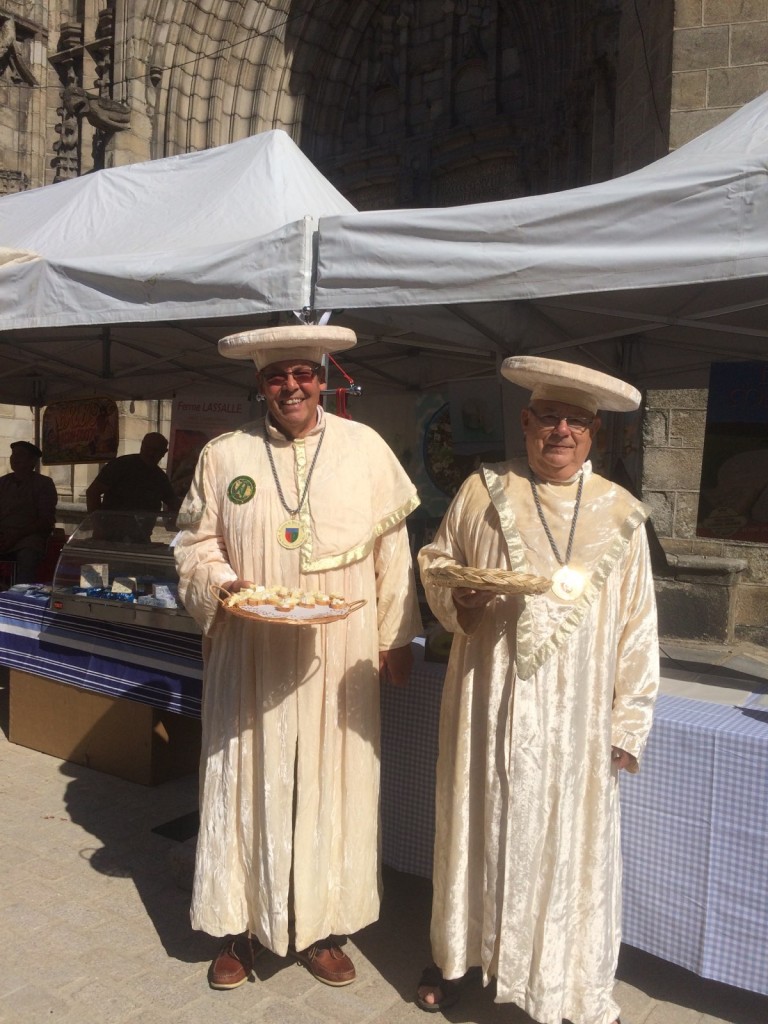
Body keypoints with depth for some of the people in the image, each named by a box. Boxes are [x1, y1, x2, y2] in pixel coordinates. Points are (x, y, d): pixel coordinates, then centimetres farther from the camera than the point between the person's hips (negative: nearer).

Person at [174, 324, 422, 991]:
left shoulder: (365, 448, 0)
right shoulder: (223, 455, 2)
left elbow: (391, 550, 2)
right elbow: (196, 541, 8)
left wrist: (396, 639, 2)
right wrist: (221, 581, -13)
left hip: (338, 657, 0)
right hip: (251, 657, 1)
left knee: (332, 783, 9)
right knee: (249, 782, 9)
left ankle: (322, 928, 29)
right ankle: (241, 929, 29)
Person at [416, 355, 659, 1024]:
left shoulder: (621, 514, 2)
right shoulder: (483, 492, 1)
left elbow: (637, 625, 3)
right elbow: (435, 563, 10)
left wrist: (629, 723, 0)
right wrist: (459, 599, -12)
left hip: (574, 711, 0)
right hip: (490, 700, 0)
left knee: (571, 839, 8)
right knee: (480, 823, 12)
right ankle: (460, 955, 36)